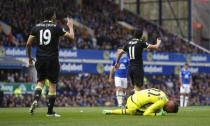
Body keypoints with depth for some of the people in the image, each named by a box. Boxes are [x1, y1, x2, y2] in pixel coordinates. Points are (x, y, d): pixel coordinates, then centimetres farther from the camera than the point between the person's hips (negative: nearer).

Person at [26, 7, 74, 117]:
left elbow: (28, 44, 3)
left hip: (40, 59, 3)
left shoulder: (37, 27, 5)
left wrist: (29, 57, 16)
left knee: (40, 81, 17)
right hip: (52, 59, -3)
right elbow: (71, 37, -2)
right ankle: (50, 111, 6)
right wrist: (70, 26, 16)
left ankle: (36, 99, -11)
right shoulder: (56, 27, -4)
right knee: (52, 84, 5)